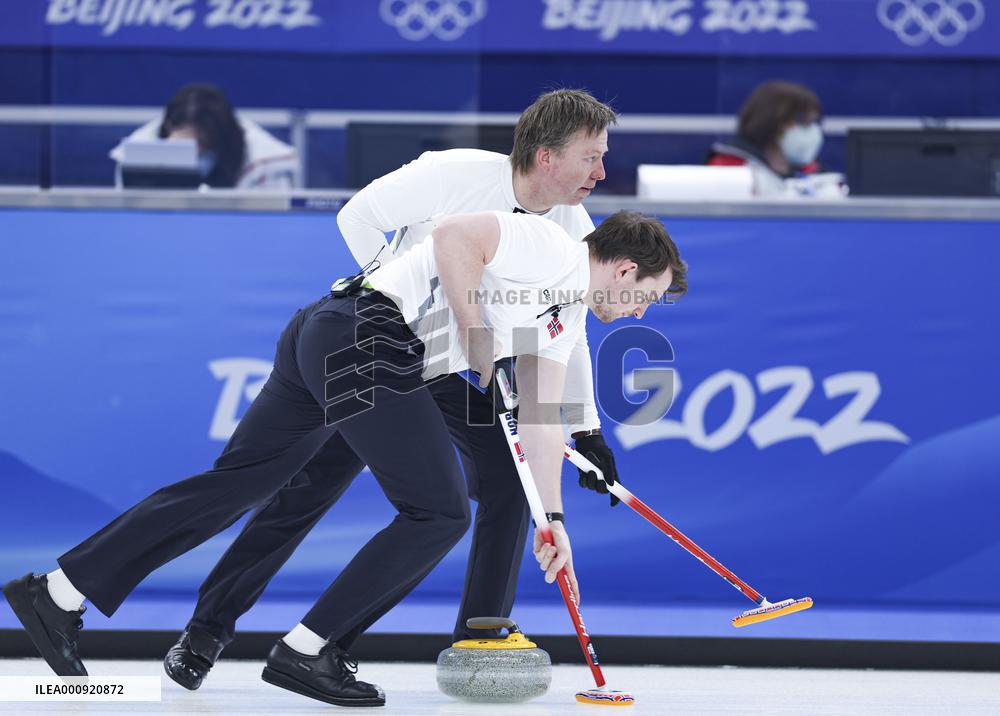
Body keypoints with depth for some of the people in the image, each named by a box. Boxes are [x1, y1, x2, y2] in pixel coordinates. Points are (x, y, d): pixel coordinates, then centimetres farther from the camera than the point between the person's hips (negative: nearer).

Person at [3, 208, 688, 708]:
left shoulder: (568, 314, 23)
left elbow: (541, 417, 29)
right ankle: (308, 652, -3)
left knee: (233, 484, 8)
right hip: (368, 338, -9)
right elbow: (454, 236, -18)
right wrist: (477, 340, -12)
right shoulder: (552, 248, -5)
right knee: (439, 513, -3)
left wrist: (552, 517, 30)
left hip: (320, 337, 9)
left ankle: (59, 593, 7)